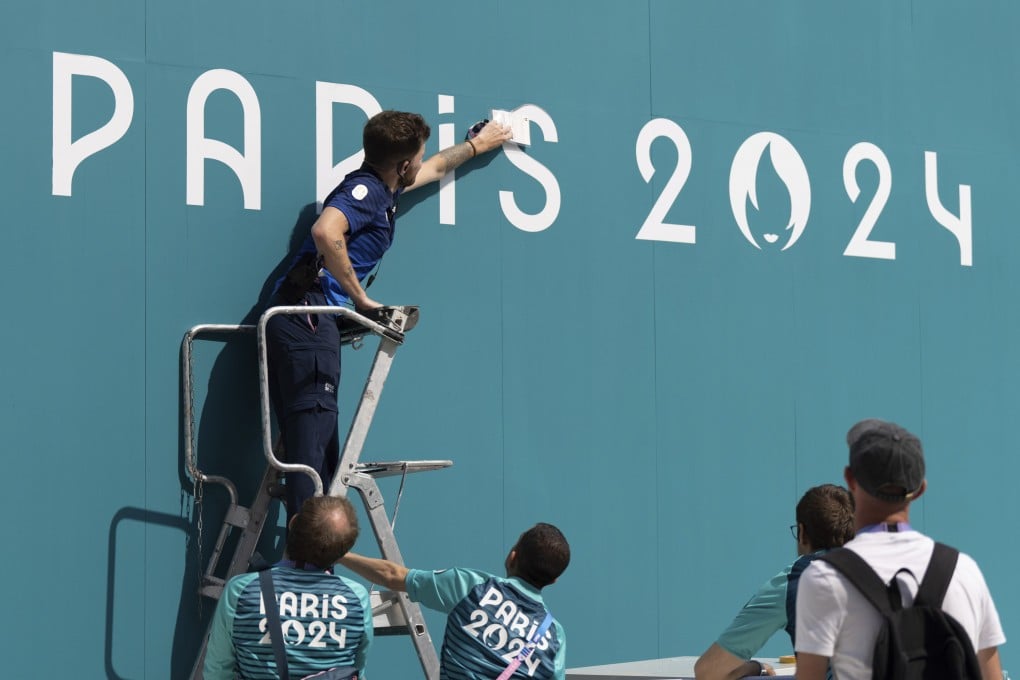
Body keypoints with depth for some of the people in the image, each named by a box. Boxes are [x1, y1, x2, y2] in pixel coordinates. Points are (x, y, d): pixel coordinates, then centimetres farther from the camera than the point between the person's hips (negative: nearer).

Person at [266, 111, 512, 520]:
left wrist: (478, 144, 59)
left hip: (295, 320, 10)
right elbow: (325, 231, -28)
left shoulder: (384, 189, 23)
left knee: (304, 441, 6)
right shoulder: (365, 188, -7)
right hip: (308, 315, -10)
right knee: (312, 437, -16)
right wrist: (359, 297, -18)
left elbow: (437, 168, 44)